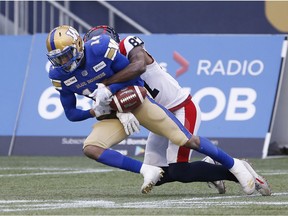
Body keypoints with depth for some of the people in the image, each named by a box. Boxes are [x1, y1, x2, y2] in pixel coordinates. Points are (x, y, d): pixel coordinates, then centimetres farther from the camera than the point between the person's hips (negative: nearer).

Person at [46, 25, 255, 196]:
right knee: (90, 149, -23)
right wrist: (95, 111, -18)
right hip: (114, 116, 4)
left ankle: (234, 165, 12)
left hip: (137, 102, -4)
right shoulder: (60, 75, -10)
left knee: (188, 141, -7)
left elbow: (133, 74, -13)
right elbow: (71, 113, -1)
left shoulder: (101, 48, -24)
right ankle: (147, 171, -21)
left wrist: (109, 90, -26)